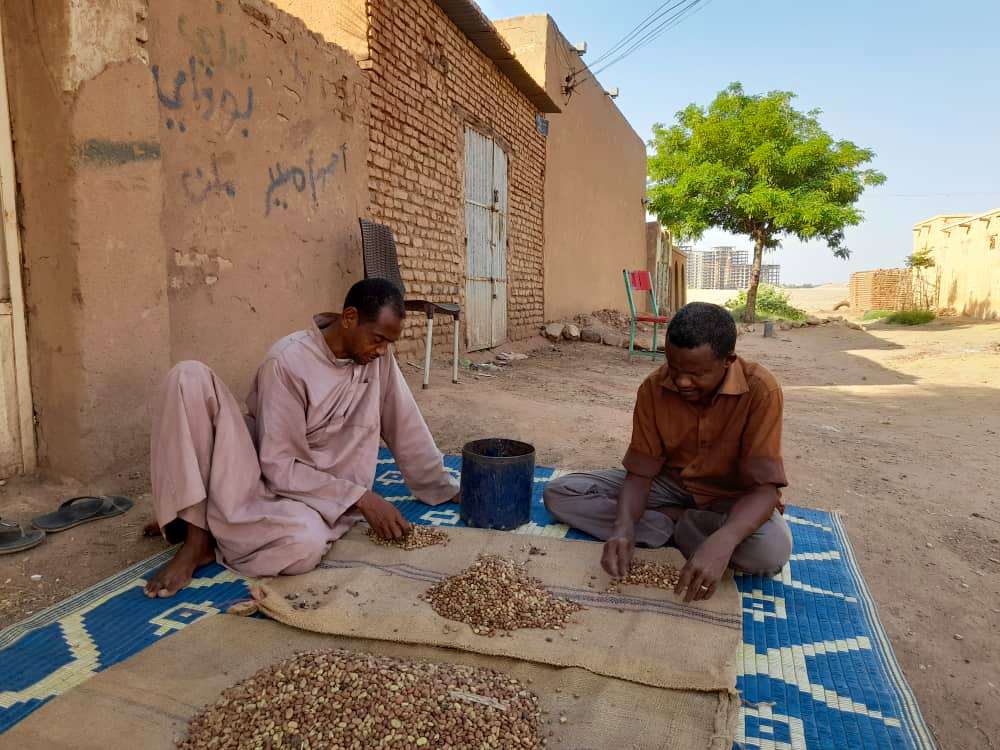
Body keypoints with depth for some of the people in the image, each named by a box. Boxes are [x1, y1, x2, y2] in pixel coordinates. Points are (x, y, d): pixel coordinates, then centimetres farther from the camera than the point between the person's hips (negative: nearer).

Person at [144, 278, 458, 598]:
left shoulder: (378, 357, -5)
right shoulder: (289, 361, -18)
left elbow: (407, 429, 4)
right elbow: (280, 467, -20)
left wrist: (444, 487, 8)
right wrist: (360, 497, -24)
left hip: (320, 493, 2)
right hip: (266, 475, -1)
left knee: (305, 544, -38)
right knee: (190, 377, -23)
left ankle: (219, 529, -5)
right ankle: (196, 537, -18)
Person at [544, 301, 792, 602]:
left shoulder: (760, 390, -26)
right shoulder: (654, 388, -17)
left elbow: (764, 487, -28)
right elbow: (640, 472, -13)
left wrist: (722, 541, -47)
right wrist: (623, 527, -34)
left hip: (733, 497, -2)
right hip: (669, 485, 3)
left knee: (772, 549, -38)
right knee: (560, 493, -13)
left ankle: (670, 523, -12)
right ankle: (677, 522, -15)